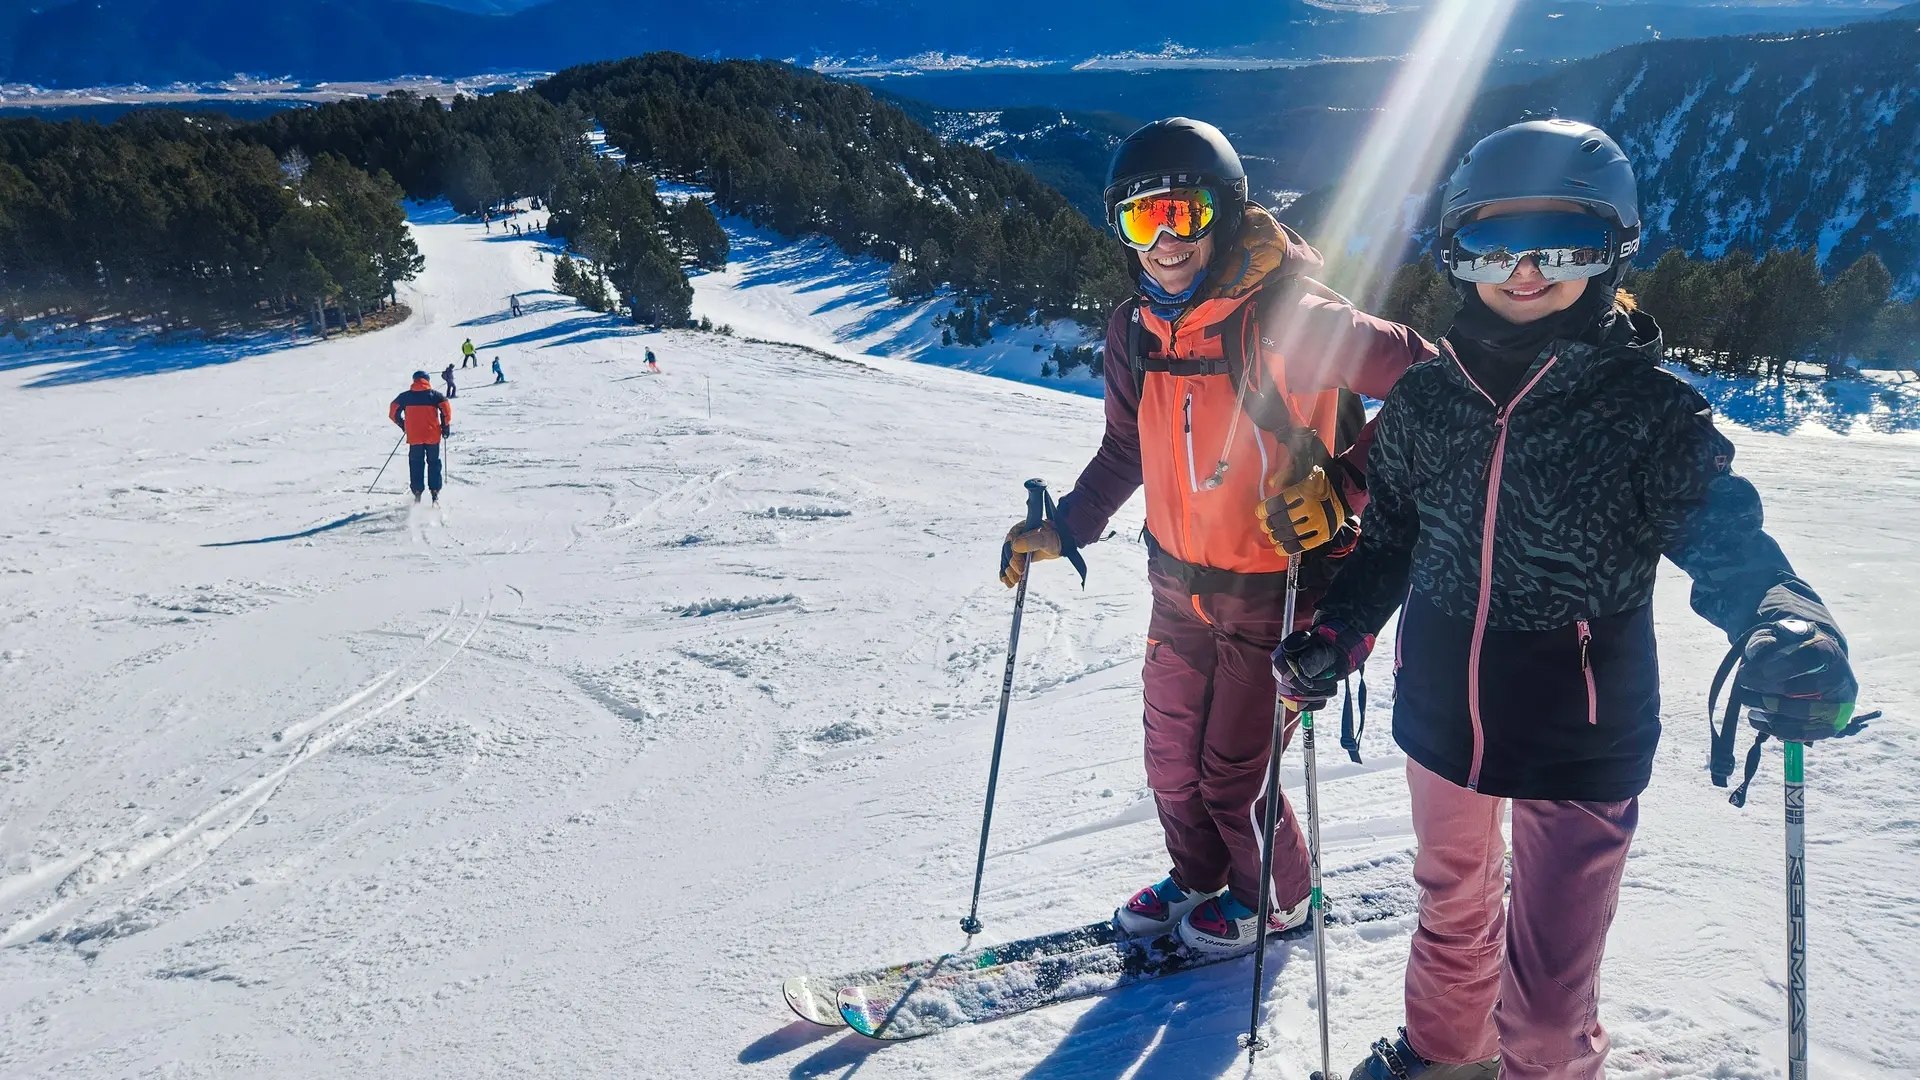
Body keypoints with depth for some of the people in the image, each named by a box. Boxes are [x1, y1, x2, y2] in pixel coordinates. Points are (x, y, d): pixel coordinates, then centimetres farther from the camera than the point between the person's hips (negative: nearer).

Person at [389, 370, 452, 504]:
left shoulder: (406, 395, 6)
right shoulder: (434, 394, 2)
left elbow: (393, 412, 2)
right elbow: (446, 410, -10)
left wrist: (403, 425, 17)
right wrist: (446, 426, 2)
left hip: (414, 437, 1)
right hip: (433, 436, -1)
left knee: (416, 465, 10)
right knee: (434, 463, 10)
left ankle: (417, 493, 4)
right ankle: (435, 492, 4)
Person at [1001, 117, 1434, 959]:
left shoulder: (1287, 318, -23)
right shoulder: (1135, 331, -2)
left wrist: (1342, 486, -27)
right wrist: (1064, 530, 9)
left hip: (1275, 592, -6)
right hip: (1181, 586, 6)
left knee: (1233, 776, 3)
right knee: (1173, 762, 17)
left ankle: (1277, 896, 34)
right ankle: (1197, 878, 46)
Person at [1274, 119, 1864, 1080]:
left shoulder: (1647, 410, -12)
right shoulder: (1424, 399, -2)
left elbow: (1723, 533, -20)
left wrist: (1787, 627, -41)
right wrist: (1337, 633, -5)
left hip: (1582, 743, -3)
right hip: (1441, 720, 4)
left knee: (1548, 981, 3)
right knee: (1452, 907, 26)